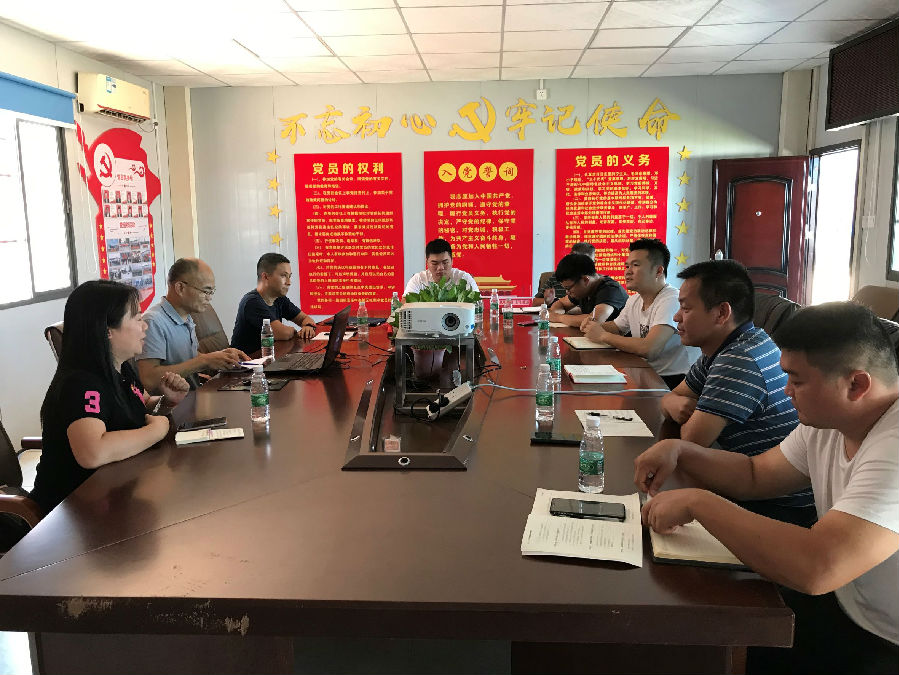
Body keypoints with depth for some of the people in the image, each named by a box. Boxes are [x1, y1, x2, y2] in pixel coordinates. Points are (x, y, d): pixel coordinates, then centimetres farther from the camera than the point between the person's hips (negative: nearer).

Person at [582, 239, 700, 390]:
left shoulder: (672, 300, -21)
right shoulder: (634, 300, 9)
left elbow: (648, 348, -31)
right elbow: (617, 327, 26)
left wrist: (603, 336, -18)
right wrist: (596, 326, 2)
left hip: (675, 380, -8)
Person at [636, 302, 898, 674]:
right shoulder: (828, 421, -2)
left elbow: (815, 568, -41)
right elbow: (755, 475, 9)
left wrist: (697, 502, -30)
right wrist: (677, 450, -8)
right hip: (844, 608, 7)